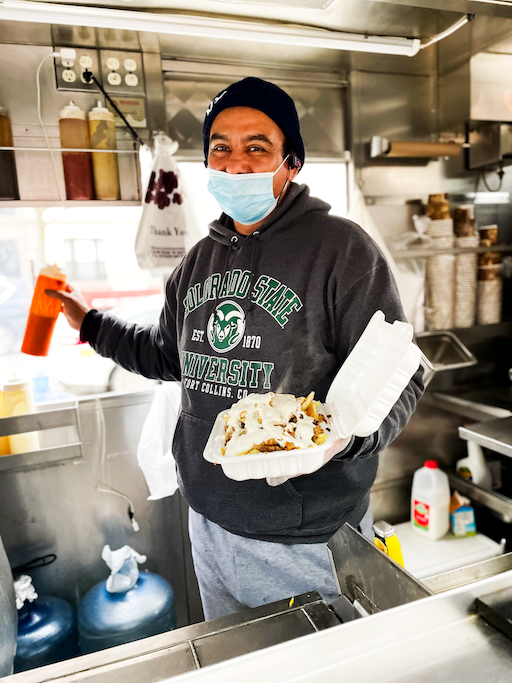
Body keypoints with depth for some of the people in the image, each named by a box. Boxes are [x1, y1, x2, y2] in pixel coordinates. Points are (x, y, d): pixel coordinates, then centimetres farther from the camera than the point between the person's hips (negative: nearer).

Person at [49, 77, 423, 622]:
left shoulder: (342, 249, -13)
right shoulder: (200, 260, 8)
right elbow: (168, 354, 20)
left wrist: (344, 433, -33)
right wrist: (90, 325, 23)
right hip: (207, 521, 7)